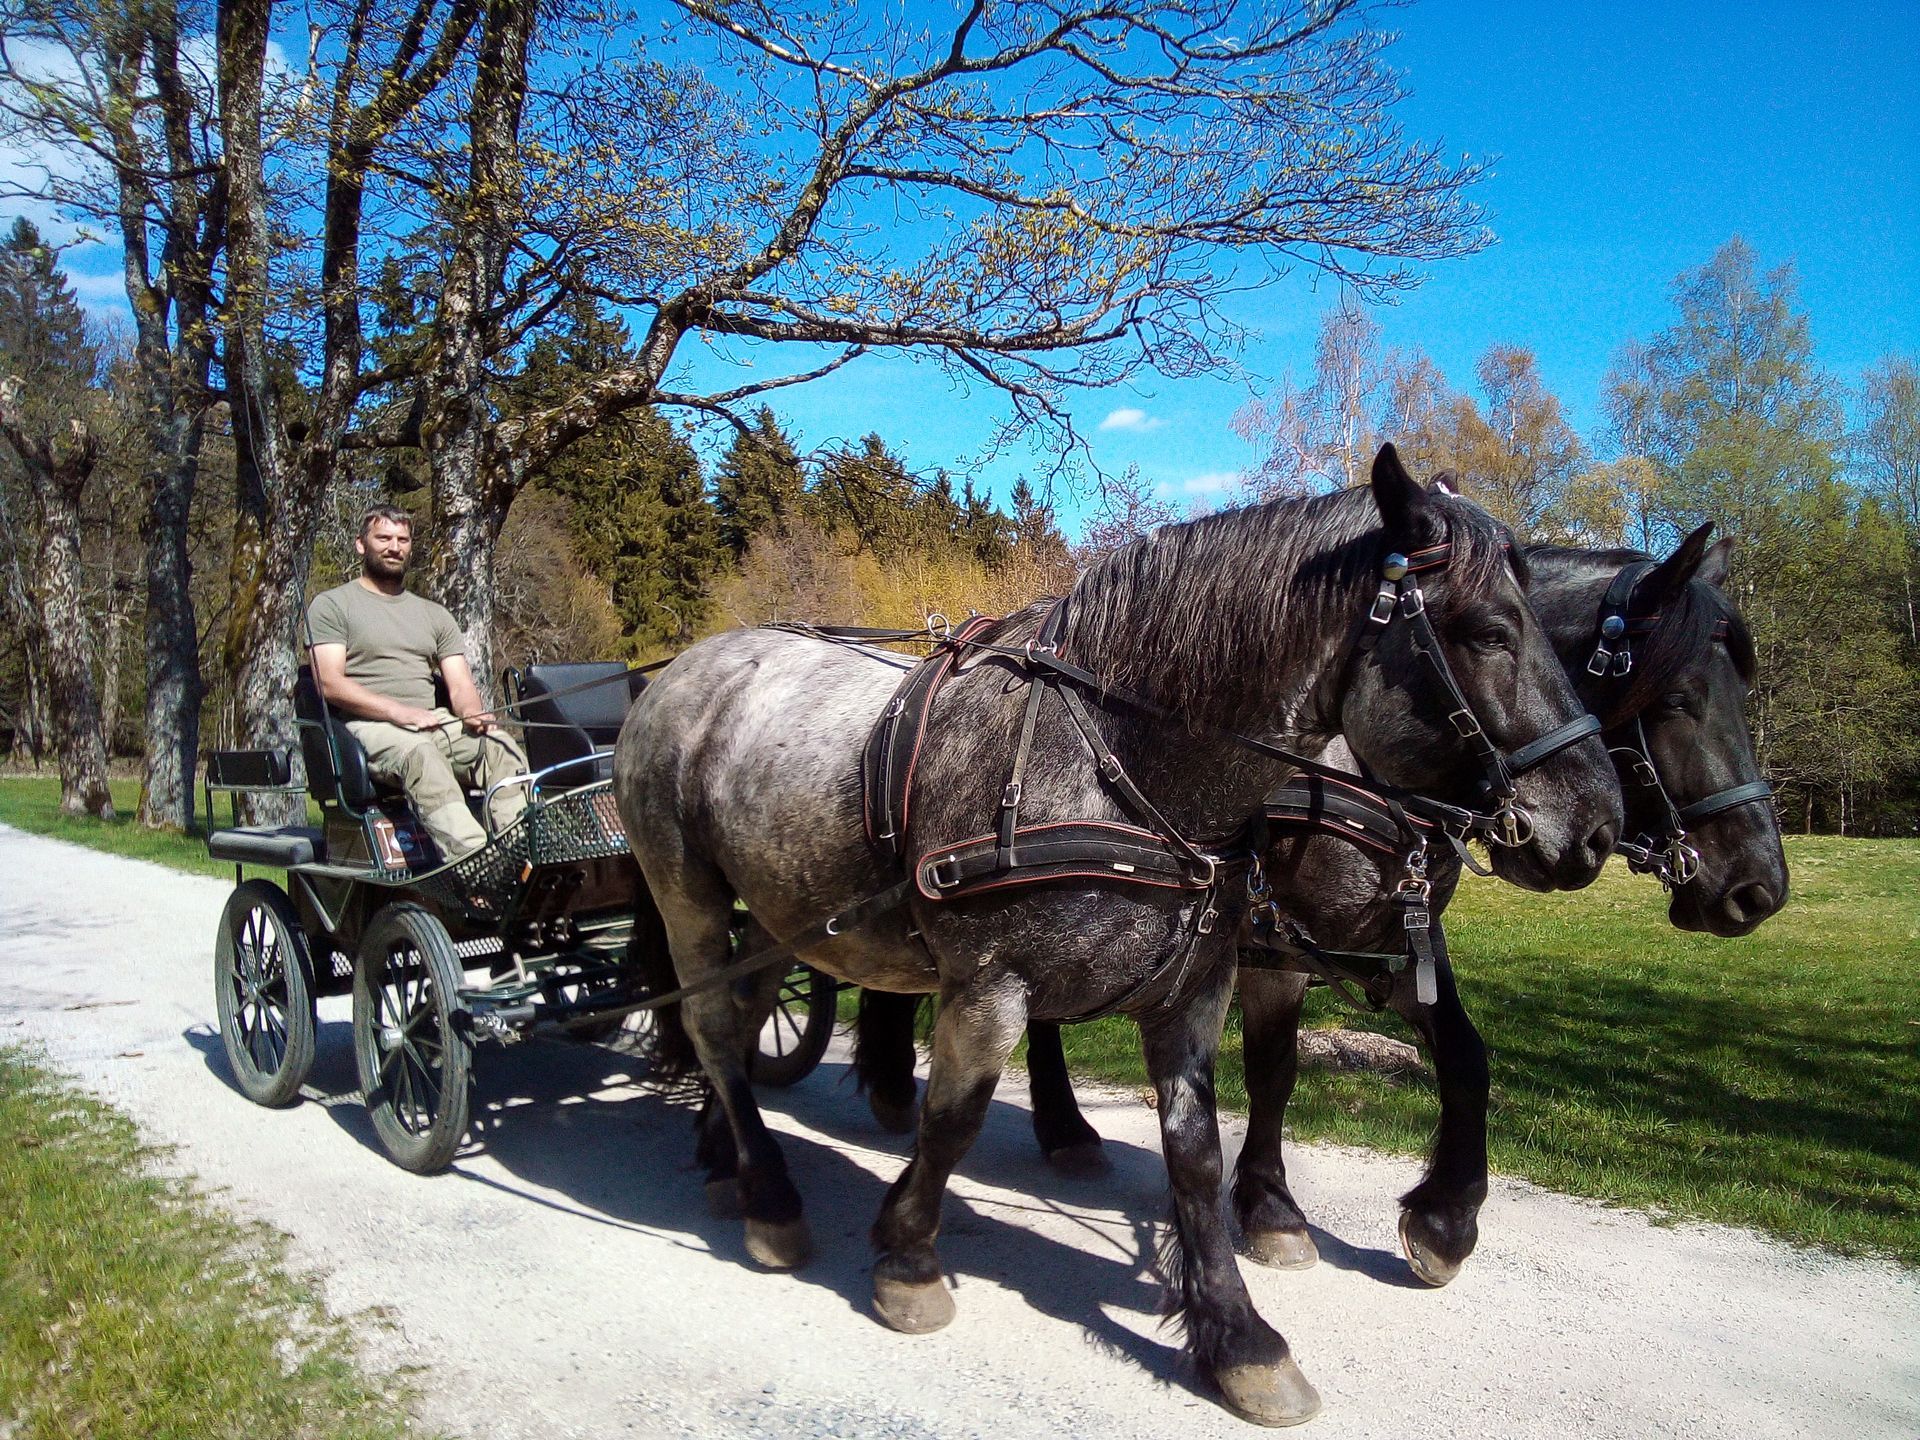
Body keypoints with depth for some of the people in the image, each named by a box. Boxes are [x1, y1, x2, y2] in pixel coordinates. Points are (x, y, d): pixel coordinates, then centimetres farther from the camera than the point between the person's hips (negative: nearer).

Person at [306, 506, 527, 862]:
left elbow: (461, 684, 15)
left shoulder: (434, 615, 26)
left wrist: (473, 713, -11)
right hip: (369, 726, -4)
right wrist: (400, 712, -18)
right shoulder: (331, 605, 12)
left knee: (502, 748, -28)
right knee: (421, 754, -39)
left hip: (436, 723, 5)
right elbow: (330, 683, -3)